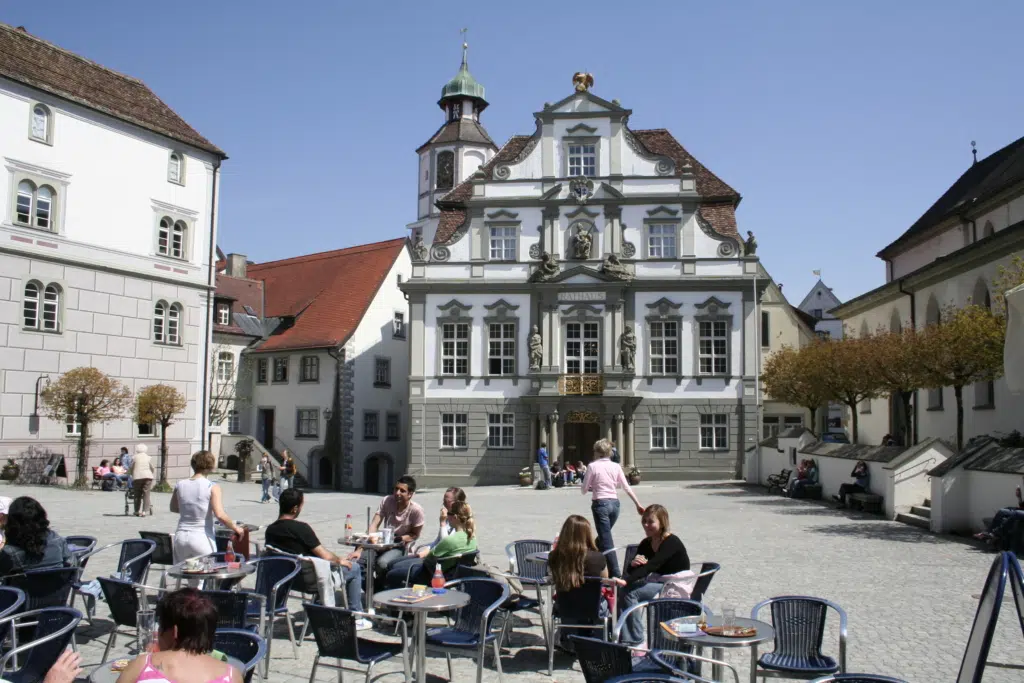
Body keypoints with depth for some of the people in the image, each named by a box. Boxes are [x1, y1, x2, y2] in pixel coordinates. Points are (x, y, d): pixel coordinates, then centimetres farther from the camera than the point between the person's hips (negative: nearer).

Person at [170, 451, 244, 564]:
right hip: (202, 538, -4)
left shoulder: (180, 485, 1)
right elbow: (220, 515, -20)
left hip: (181, 537, 4)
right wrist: (235, 528, -6)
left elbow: (173, 508, 18)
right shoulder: (212, 487, -12)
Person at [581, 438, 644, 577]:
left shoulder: (593, 466, -6)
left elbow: (584, 490, -3)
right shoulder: (616, 466, 6)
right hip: (614, 503, 5)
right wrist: (638, 504, 13)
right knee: (603, 536, 21)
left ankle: (615, 574, -6)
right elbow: (626, 488, 7)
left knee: (606, 541, -2)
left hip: (600, 504, -5)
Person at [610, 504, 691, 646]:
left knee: (629, 592, -24)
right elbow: (632, 571, 5)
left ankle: (636, 642, -15)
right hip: (655, 583, 8)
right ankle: (624, 639, -20)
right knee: (622, 592, -18)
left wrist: (626, 581, -41)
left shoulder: (671, 542, -16)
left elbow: (652, 565, -30)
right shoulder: (646, 544, 8)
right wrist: (633, 564, -20)